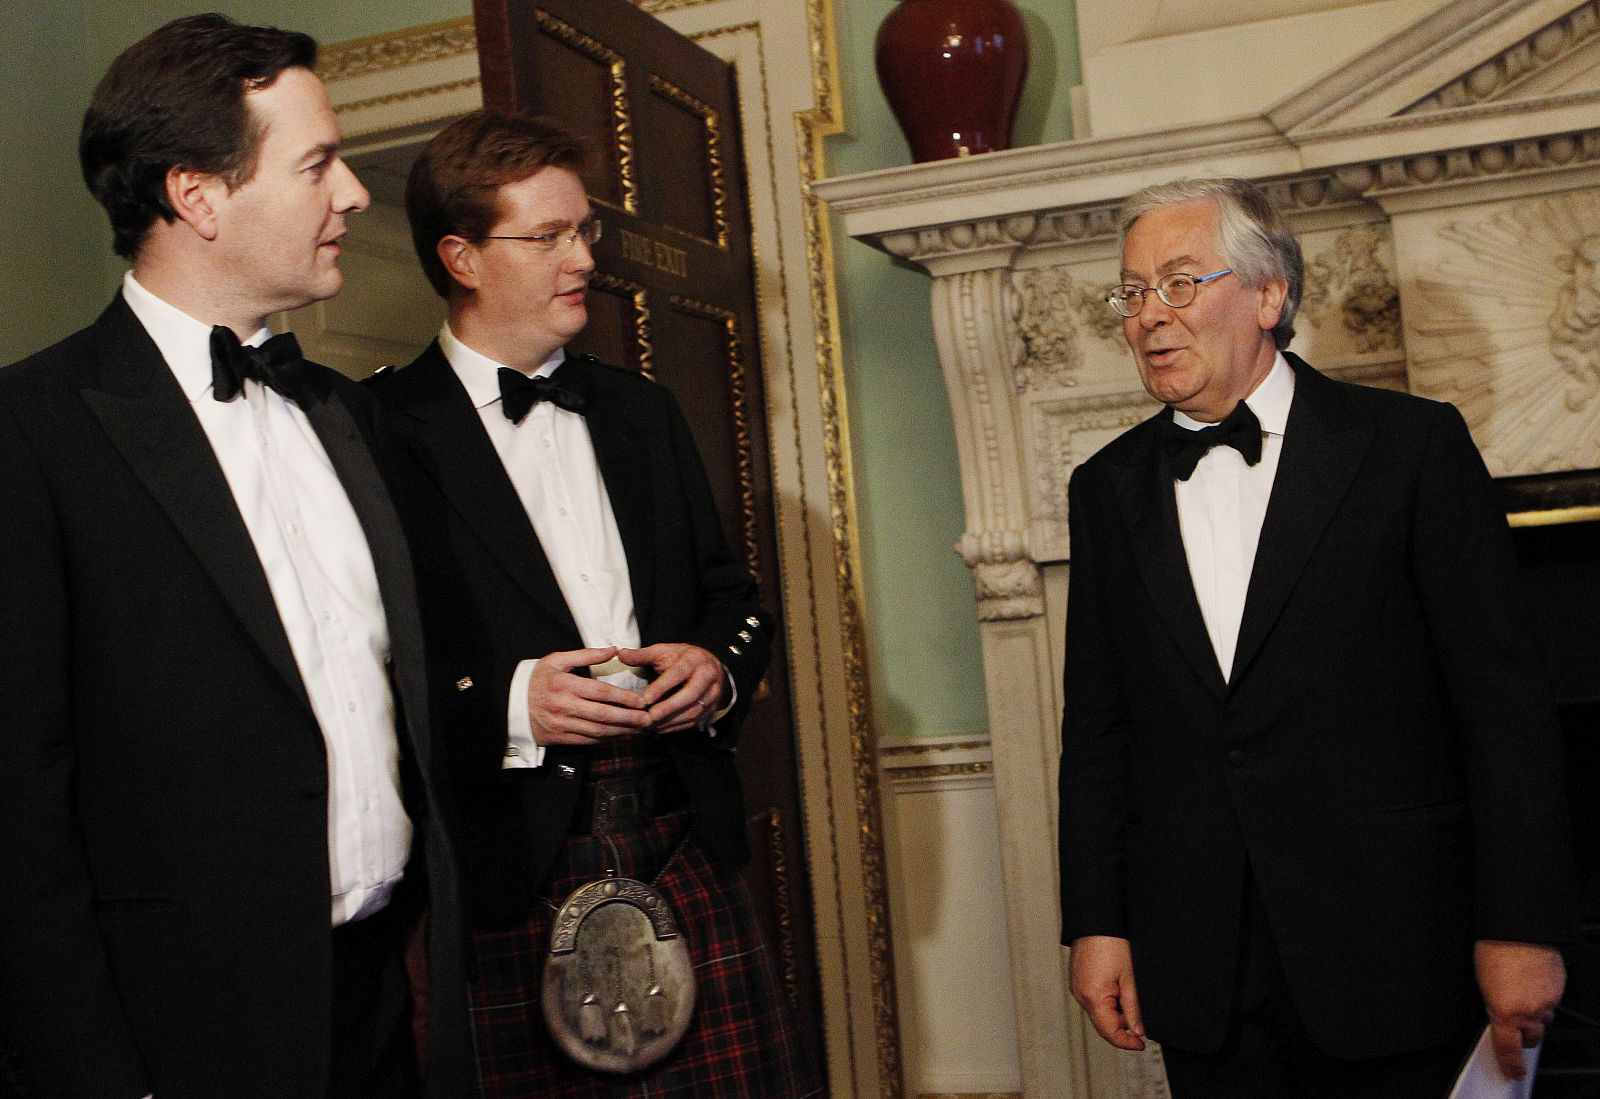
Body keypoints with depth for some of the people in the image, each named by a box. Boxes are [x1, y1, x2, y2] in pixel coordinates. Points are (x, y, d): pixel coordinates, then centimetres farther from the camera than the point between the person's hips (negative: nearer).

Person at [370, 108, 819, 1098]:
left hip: (684, 847, 5)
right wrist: (506, 707, -17)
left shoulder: (643, 413, 17)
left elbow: (731, 596, 21)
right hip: (506, 872, -4)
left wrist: (719, 665, 1)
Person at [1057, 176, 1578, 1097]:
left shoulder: (1412, 445, -4)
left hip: (1391, 958, -3)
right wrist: (1096, 923, 3)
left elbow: (1505, 699, -6)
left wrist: (1521, 927, -10)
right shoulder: (1108, 488, 8)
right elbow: (1097, 725, 8)